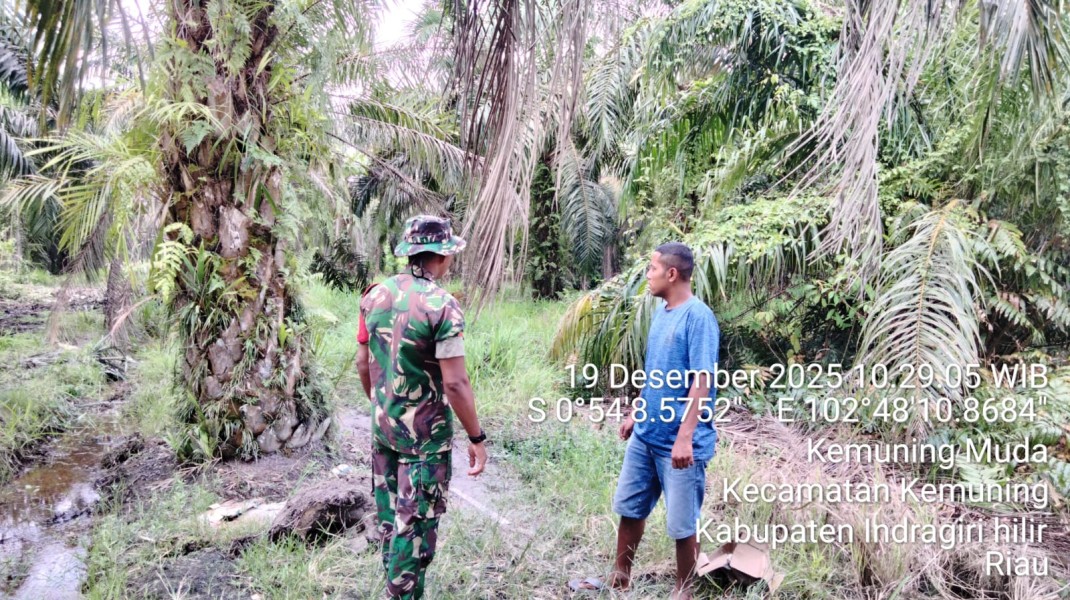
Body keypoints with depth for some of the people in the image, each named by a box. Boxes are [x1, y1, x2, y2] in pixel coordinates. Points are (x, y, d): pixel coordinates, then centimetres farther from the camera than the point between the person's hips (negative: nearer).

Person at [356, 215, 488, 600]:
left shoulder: (376, 295, 0)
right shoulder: (442, 305, -20)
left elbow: (363, 363, 9)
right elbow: (455, 383, -22)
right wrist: (476, 438, -13)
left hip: (382, 425, 7)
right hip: (425, 433, -7)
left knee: (388, 512, 20)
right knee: (416, 521, 5)